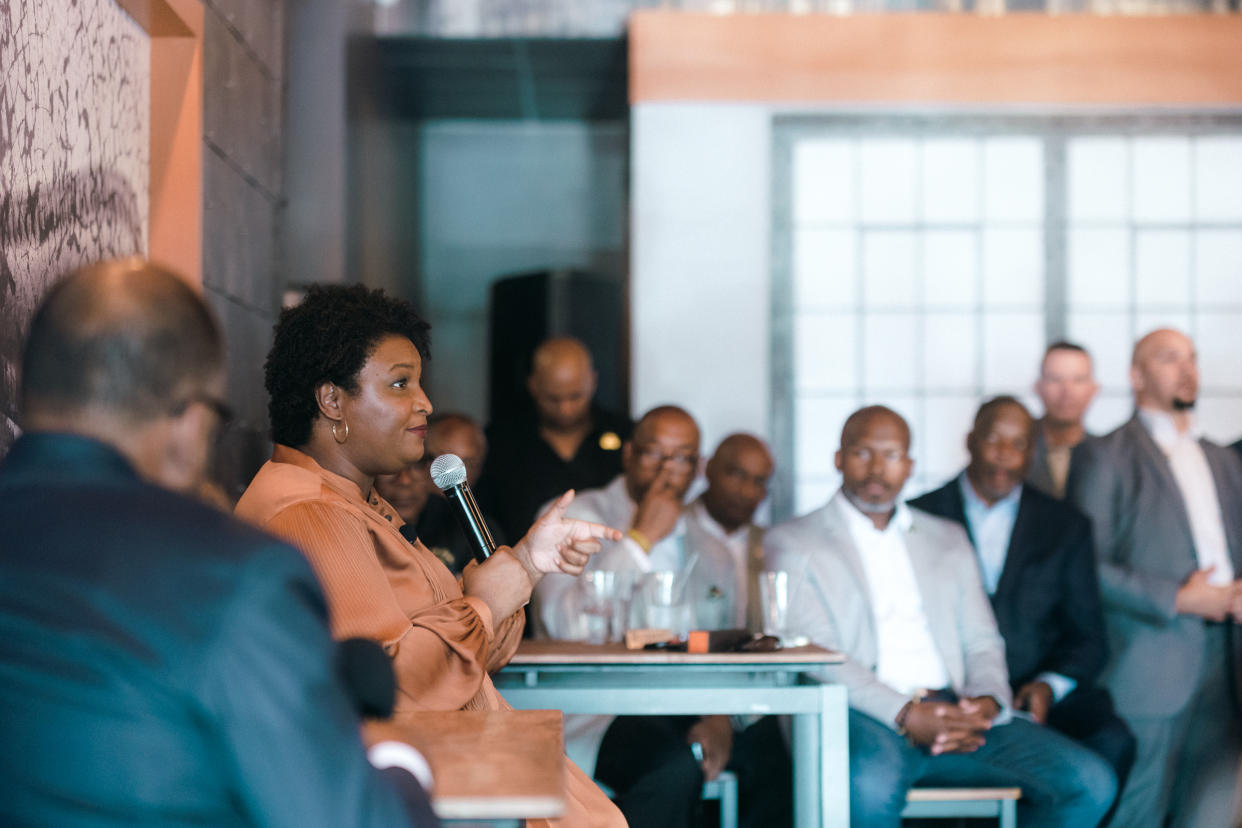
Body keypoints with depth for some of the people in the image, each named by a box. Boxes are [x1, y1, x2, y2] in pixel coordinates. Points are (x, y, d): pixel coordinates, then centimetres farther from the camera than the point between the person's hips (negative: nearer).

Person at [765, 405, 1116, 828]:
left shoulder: (948, 539, 27)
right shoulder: (792, 543, 11)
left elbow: (981, 642, 20)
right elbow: (813, 655, -2)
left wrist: (987, 702, -5)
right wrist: (903, 715, -16)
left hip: (954, 713, 5)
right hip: (863, 715, -5)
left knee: (1089, 782, -18)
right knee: (870, 785, -41)